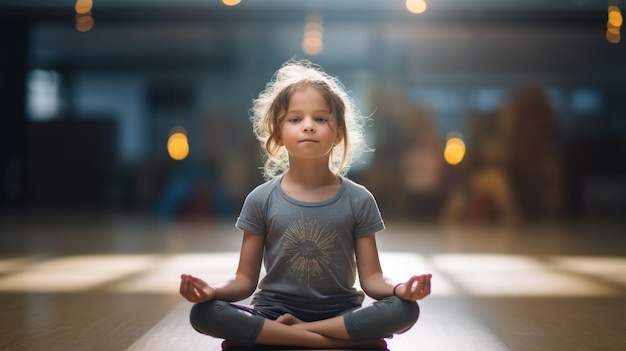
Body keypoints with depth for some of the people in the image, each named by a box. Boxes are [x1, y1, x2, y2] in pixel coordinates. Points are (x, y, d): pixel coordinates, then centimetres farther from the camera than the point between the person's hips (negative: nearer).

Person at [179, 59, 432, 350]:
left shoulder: (358, 200, 0)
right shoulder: (261, 200, -1)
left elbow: (370, 277, -1)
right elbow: (246, 279, 1)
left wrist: (399, 289, -24)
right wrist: (213, 291, -22)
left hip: (340, 313, 0)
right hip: (274, 311, 0)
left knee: (405, 310, -27)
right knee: (204, 314, -26)